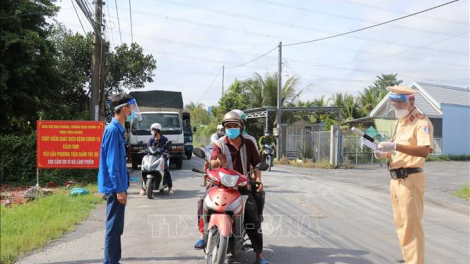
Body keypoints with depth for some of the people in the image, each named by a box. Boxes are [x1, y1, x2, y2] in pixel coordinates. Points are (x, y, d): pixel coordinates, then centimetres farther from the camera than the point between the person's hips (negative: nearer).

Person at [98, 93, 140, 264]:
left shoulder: (118, 129, 13)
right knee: (113, 228, -3)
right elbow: (111, 163, -20)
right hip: (115, 188, -10)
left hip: (118, 187, 10)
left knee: (117, 228, 15)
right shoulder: (113, 129, -16)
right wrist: (119, 189, -20)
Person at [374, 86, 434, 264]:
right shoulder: (399, 122, 17)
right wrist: (385, 154, 5)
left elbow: (424, 151, -26)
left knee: (411, 225, -6)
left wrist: (395, 146, -34)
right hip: (396, 179, 9)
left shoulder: (421, 122, -11)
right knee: (401, 225, 16)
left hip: (410, 180, -9)